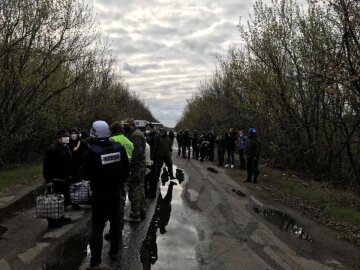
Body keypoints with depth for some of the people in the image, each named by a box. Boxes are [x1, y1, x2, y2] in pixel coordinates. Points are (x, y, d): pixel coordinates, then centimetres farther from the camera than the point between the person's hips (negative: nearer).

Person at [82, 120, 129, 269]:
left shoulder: (91, 152, -19)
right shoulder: (119, 148, -7)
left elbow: (87, 173, -5)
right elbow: (127, 169, 2)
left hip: (99, 193, -4)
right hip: (116, 191, 4)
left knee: (97, 226, 3)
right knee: (115, 221, 18)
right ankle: (114, 250, 33)